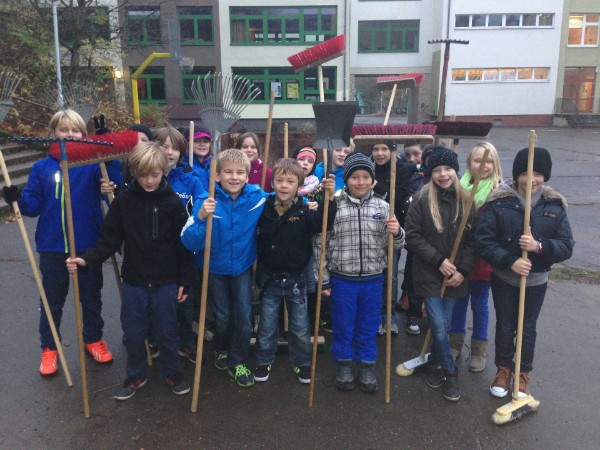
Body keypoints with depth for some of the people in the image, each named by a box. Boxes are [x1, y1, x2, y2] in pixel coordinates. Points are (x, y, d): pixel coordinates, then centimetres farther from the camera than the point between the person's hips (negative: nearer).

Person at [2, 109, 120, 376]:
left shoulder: (94, 164, -3)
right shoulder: (42, 168, 2)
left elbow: (113, 186, -19)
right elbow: (34, 204, 1)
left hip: (88, 246, -1)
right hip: (52, 248, 1)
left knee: (91, 298, 16)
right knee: (51, 301, 15)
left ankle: (93, 339, 36)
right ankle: (49, 348, 32)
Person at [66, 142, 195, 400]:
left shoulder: (173, 202, -8)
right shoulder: (123, 202, -4)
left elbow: (184, 245, -5)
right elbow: (109, 241, -3)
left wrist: (185, 281, -4)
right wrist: (87, 260, -19)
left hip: (166, 281, -1)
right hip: (133, 281, 2)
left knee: (166, 331, 11)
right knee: (133, 332, 12)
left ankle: (172, 372, 33)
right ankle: (136, 375, 33)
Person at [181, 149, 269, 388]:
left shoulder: (258, 197, -17)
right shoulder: (206, 202, -25)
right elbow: (190, 243, -28)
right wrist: (200, 218, -44)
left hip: (243, 267, 1)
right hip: (215, 268, -1)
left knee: (244, 317, 7)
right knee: (223, 316, 15)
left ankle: (238, 362, 30)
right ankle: (221, 350, 45)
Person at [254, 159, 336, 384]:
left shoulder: (305, 211, -12)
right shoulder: (264, 209, -6)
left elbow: (323, 223, -30)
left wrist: (329, 197, -41)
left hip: (296, 279, -1)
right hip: (270, 278, 1)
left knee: (300, 327, 14)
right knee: (267, 326, 16)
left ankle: (302, 362, 35)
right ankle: (264, 361, 36)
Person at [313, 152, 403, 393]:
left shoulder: (382, 207, -1)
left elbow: (392, 245, 5)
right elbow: (321, 245, -4)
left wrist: (396, 233, -18)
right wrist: (323, 279, -3)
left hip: (373, 280, 2)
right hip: (342, 280, -2)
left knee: (369, 327, 16)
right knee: (343, 326, 14)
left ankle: (367, 367, 35)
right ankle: (344, 366, 35)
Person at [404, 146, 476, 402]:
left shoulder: (466, 200, 1)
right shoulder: (422, 199, -9)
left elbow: (472, 240, 3)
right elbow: (413, 236, -9)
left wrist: (463, 270, -7)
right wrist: (439, 260, -14)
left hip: (455, 276, 3)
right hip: (429, 273, -3)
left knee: (444, 325, 12)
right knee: (439, 326, -4)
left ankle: (435, 363, 37)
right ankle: (449, 372, 18)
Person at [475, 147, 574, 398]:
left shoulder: (555, 206, -6)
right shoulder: (498, 202, -13)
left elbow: (566, 246, -6)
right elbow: (483, 241, -14)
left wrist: (539, 246, -25)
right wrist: (510, 261, -24)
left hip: (536, 281, 1)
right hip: (504, 278, -1)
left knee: (527, 329, 15)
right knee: (504, 326, 13)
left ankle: (523, 374, 35)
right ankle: (503, 369, 36)